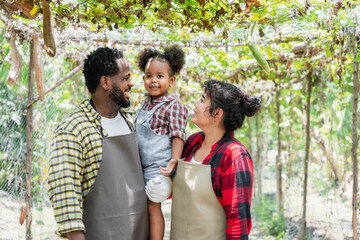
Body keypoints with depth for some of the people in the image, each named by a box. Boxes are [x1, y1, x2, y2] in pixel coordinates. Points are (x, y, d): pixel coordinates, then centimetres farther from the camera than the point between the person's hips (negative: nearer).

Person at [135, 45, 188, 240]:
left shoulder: (173, 105, -13)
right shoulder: (146, 102, 11)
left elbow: (178, 136, -17)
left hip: (158, 167, -8)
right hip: (142, 165, 8)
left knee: (153, 206, -4)